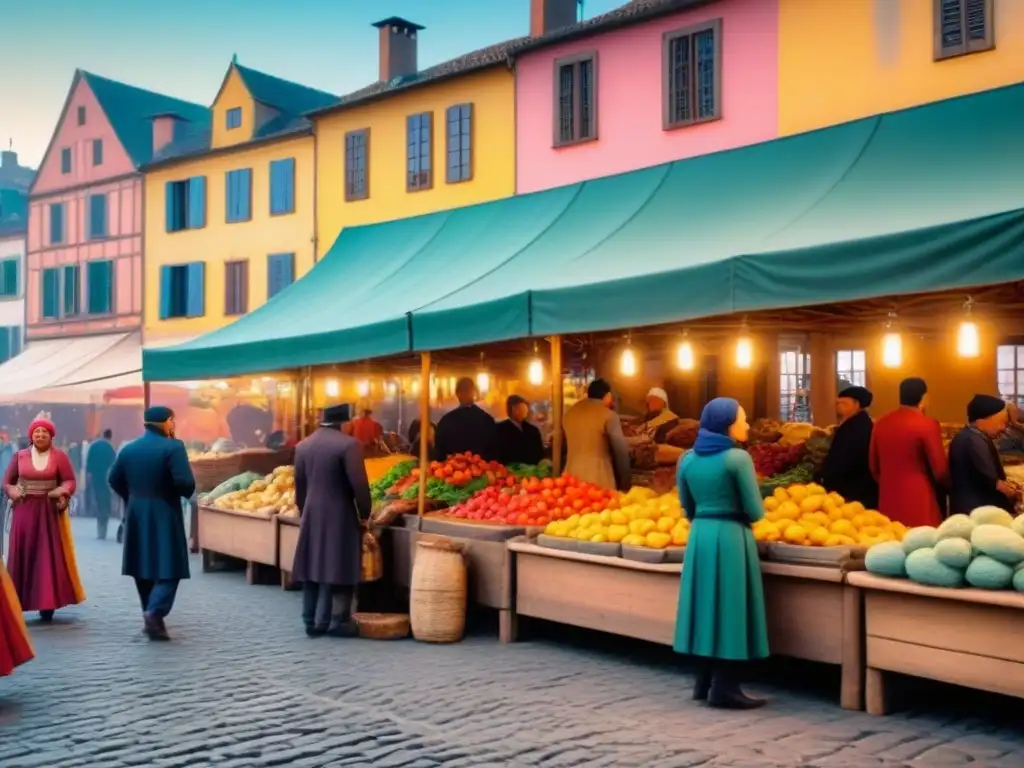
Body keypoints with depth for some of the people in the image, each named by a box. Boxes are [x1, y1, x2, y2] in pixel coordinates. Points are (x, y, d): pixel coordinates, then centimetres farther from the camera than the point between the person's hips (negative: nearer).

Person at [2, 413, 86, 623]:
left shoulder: (59, 456, -1)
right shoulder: (19, 456, 5)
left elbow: (70, 481, -3)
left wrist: (62, 492, -22)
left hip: (50, 512, -1)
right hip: (24, 511, 1)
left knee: (49, 556, -1)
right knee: (23, 556, 1)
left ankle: (46, 605, 4)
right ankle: (17, 604, 6)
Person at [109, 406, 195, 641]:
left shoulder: (128, 449, 8)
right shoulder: (173, 447, -13)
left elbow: (114, 480, 13)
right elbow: (185, 483, -21)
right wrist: (186, 493, 0)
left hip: (136, 515, 7)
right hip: (164, 515, -6)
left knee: (144, 565, 15)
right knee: (168, 568, -3)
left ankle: (150, 616, 20)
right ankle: (155, 611, -20)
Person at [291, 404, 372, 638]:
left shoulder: (303, 446, 7)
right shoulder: (348, 444, -13)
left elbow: (299, 486, 12)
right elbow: (359, 484, -14)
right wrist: (365, 513, -2)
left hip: (311, 516, 6)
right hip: (339, 516, -6)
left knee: (313, 567, 11)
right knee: (339, 568, 1)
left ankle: (311, 621, 17)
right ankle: (338, 621, 4)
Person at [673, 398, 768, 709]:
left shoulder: (688, 459, 6)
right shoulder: (738, 458, -12)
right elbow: (755, 511, -10)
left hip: (699, 537, 6)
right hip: (730, 538, -6)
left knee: (707, 606, 13)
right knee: (730, 609, 0)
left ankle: (704, 682, 19)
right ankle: (725, 688, 3)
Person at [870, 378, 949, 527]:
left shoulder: (880, 424, 6)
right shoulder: (928, 425, -10)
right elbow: (940, 470, -8)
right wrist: (949, 487, 12)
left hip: (888, 502, 6)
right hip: (920, 503, -6)